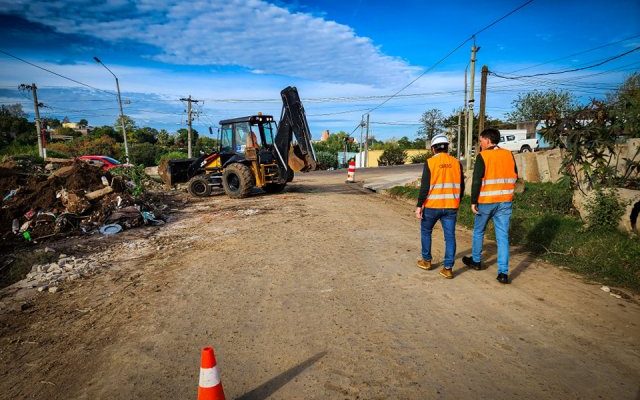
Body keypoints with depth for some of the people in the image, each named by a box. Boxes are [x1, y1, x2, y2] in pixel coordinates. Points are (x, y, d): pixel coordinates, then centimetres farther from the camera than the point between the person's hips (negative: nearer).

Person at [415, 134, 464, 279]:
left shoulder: (430, 162, -8)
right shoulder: (456, 162, 4)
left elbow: (424, 186, -12)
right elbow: (461, 186, 9)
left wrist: (419, 205, -7)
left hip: (432, 206, -3)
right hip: (451, 206, 3)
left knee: (426, 231, 18)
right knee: (450, 236, 7)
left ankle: (426, 260, 26)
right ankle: (448, 268, 6)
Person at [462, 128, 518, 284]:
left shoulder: (482, 156, -11)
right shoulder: (509, 155, 5)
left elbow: (476, 181, -15)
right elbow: (515, 177, 13)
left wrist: (473, 202, -9)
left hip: (486, 202, -4)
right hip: (505, 202, 4)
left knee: (478, 231, 17)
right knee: (503, 236, 4)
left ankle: (475, 261, 32)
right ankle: (503, 273, 2)